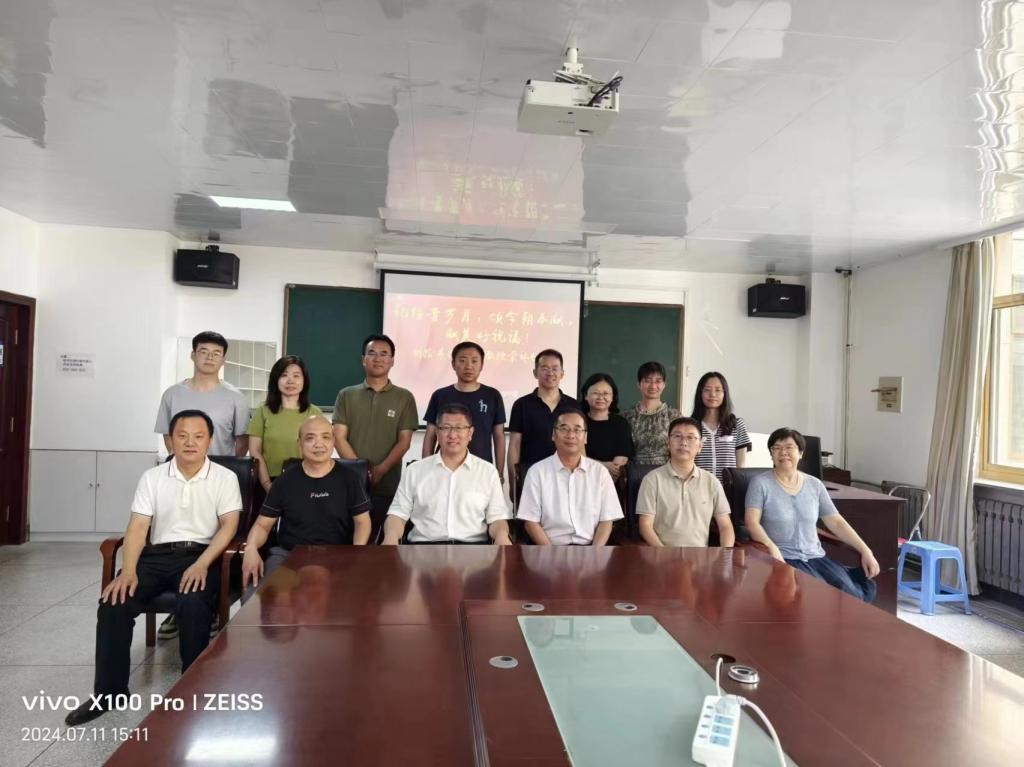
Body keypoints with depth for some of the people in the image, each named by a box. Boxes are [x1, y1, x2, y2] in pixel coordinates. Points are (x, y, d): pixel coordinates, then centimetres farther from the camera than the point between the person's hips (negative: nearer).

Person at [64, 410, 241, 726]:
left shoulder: (225, 478, 1)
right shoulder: (152, 477, 9)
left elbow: (229, 525, -7)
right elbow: (137, 527, 2)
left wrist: (201, 565, -21)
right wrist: (128, 571, -14)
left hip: (202, 555, -3)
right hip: (158, 554, 4)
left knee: (193, 604, -32)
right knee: (113, 603, -19)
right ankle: (109, 691, -2)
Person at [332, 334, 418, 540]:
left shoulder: (404, 397, 6)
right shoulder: (346, 395, 9)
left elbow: (404, 441, 1)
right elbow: (339, 438, 2)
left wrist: (381, 470, -12)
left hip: (388, 485, -1)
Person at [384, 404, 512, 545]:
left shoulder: (488, 471, 14)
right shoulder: (414, 471, 15)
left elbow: (496, 517, 12)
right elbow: (398, 513, 12)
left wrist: (501, 535, -11)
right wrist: (391, 537, -8)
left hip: (473, 543, 0)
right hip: (424, 542, 0)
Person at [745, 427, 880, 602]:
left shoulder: (814, 485, 11)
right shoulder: (760, 483, -2)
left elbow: (836, 522, 12)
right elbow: (752, 523, -11)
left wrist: (865, 551, 2)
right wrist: (772, 548, -28)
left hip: (816, 557, 4)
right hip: (783, 559, -4)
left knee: (852, 595, -20)